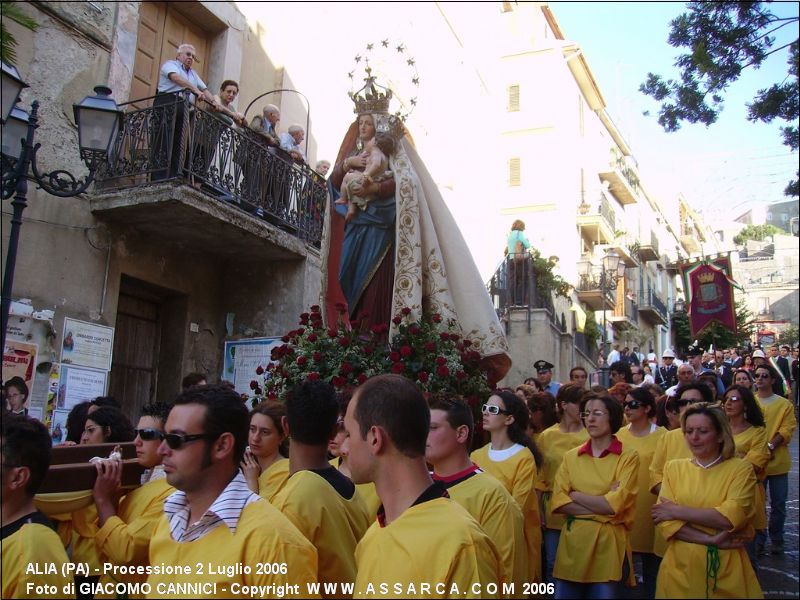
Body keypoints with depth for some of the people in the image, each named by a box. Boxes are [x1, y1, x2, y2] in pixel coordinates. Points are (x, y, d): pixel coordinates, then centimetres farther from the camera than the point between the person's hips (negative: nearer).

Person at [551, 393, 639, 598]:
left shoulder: (628, 457, -4)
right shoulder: (571, 456, 6)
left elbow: (615, 505, -13)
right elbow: (558, 501, -3)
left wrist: (575, 495, -5)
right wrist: (600, 508, -12)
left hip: (608, 545, -3)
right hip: (573, 543, 3)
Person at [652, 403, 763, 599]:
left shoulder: (741, 469, -4)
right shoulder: (673, 468, 2)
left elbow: (731, 517, -17)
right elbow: (665, 520, -7)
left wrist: (677, 511, -13)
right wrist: (712, 540, -17)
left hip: (725, 569, -2)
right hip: (680, 567, 2)